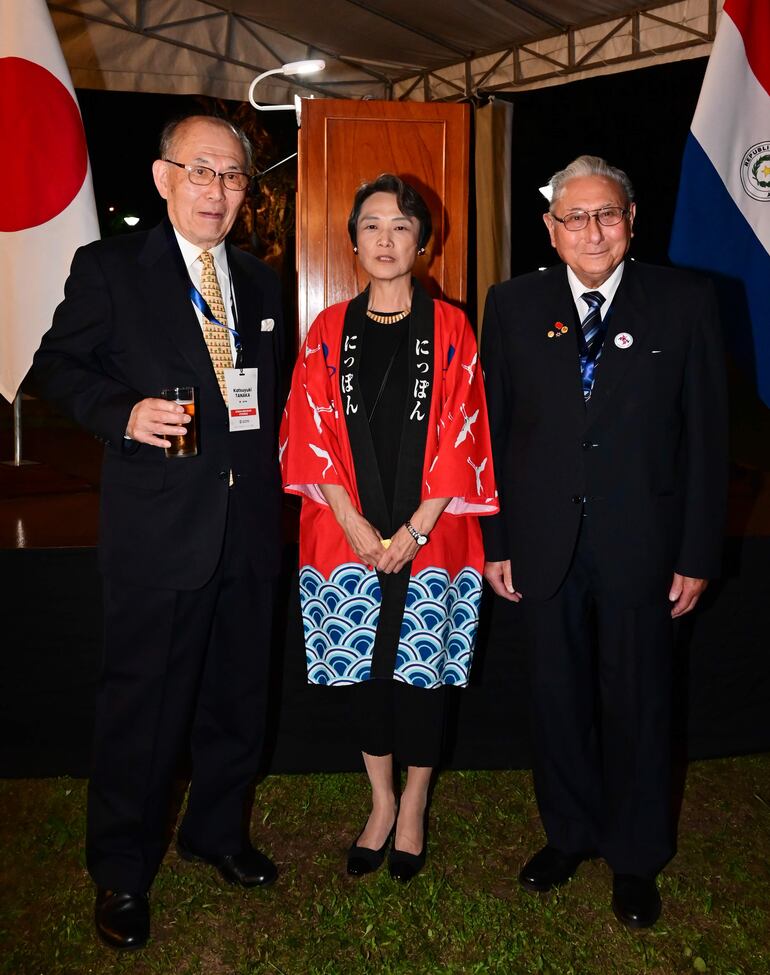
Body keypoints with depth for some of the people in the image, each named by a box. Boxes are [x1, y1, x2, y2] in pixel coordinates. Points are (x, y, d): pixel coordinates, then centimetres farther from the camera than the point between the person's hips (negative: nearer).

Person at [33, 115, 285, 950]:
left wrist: (274, 472, 8)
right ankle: (121, 872, 26)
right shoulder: (108, 268, -2)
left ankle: (217, 829, 40)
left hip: (249, 526, 6)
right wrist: (124, 411, -18)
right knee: (141, 701, 5)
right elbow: (57, 365, -1)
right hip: (158, 528, -5)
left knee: (237, 693, 17)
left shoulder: (261, 281, 13)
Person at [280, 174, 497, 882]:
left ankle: (413, 810, 27)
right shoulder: (329, 331, 6)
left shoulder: (449, 328, 2)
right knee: (358, 666, 7)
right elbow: (312, 436, 1)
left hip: (429, 533, -1)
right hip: (347, 532, 2)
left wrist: (415, 530, -12)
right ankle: (381, 802, 29)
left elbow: (459, 437, -4)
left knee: (421, 666, 6)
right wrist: (355, 524, -10)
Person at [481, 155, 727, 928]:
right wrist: (495, 541, 0)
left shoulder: (684, 302, -2)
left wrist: (698, 554, -5)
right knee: (557, 697, 15)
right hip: (543, 544, 2)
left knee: (637, 702, 12)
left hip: (640, 544, -1)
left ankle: (636, 857, 34)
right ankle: (569, 833, 38)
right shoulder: (513, 306, 2)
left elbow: (706, 435, -2)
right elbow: (495, 430, 3)